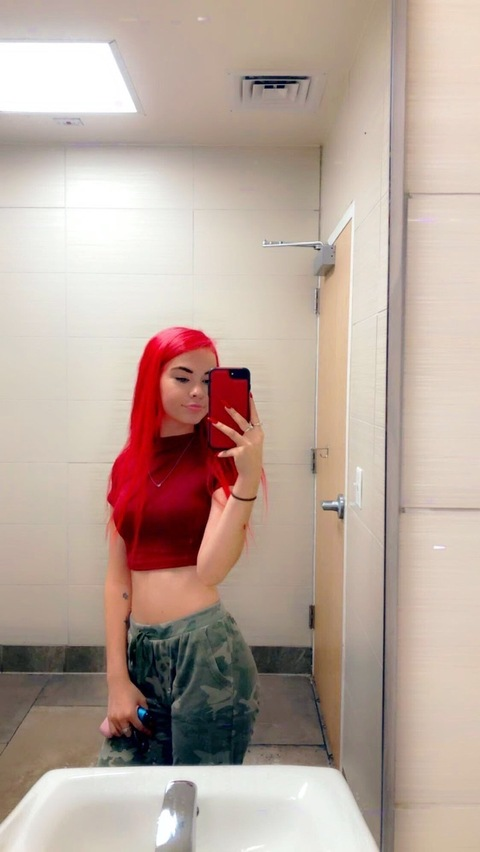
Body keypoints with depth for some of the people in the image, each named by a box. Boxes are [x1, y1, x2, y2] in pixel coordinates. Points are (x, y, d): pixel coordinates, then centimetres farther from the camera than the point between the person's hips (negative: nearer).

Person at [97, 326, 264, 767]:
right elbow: (117, 579, 6)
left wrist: (248, 480, -29)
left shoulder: (220, 458, -4)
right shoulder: (128, 465, 7)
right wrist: (117, 677, 2)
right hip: (140, 649, 4)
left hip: (206, 649, -4)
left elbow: (210, 568, -18)